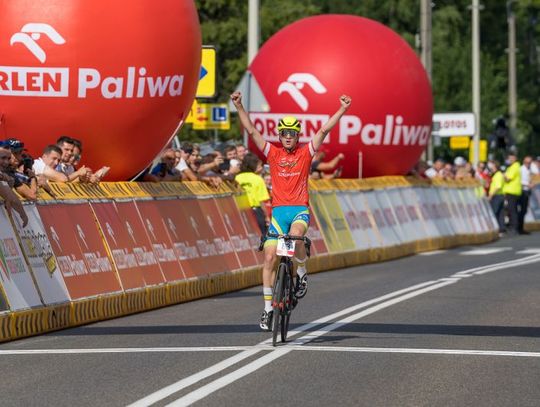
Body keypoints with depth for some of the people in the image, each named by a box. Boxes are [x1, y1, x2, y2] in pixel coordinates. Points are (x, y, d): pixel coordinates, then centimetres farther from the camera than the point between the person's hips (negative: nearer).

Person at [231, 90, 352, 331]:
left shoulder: (306, 153, 4)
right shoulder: (273, 153, 5)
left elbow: (324, 130, -4)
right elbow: (251, 130, -1)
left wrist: (342, 110, -12)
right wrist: (239, 107, -10)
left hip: (300, 209, -2)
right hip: (279, 209, 2)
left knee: (295, 236, -34)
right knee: (270, 257, -4)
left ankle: (301, 273, -6)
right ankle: (268, 308, 4)